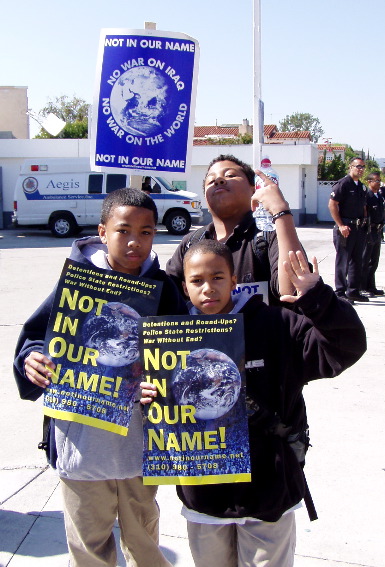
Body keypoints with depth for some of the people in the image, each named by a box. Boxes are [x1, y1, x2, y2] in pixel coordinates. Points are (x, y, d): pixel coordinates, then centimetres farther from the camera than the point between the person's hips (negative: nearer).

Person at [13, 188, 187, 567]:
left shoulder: (162, 287, -4)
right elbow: (35, 335, -2)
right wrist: (31, 360, -23)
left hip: (141, 436, 2)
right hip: (83, 439, -1)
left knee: (143, 536, 23)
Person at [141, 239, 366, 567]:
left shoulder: (275, 327, -11)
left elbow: (347, 344, -17)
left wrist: (318, 298, -32)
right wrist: (146, 396, -14)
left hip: (267, 489, -2)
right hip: (202, 493, 3)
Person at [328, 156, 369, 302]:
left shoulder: (362, 187, 16)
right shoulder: (343, 184, -9)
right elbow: (332, 205, -15)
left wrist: (364, 222, 10)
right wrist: (341, 225, -18)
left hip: (359, 228, 8)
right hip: (345, 228, -8)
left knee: (357, 261, 13)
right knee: (342, 261, -2)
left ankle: (353, 291, 23)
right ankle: (340, 293, 6)